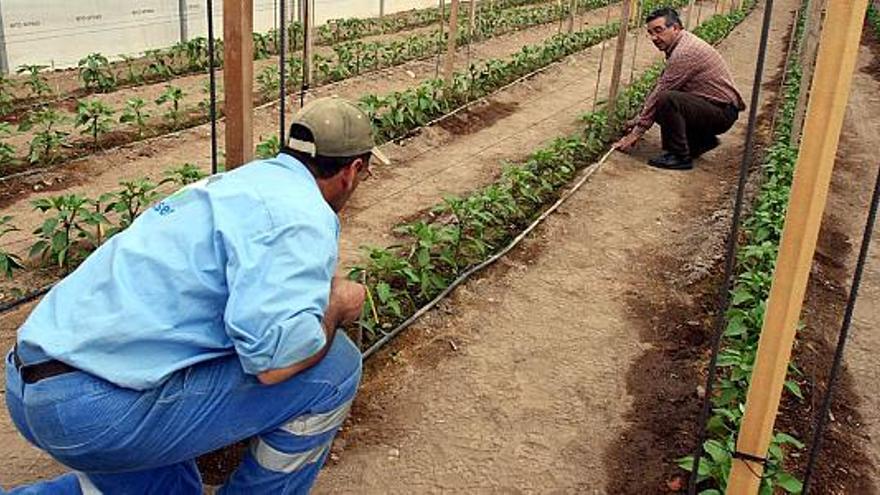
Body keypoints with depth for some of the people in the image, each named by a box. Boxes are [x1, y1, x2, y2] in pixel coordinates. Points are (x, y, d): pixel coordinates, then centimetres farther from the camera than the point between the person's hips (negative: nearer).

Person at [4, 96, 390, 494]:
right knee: (334, 367, -7)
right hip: (104, 408, -10)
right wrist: (337, 306, -5)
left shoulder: (239, 181, 18)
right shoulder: (301, 216, -13)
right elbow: (275, 358, -26)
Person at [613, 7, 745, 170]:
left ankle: (680, 156, -15)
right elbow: (659, 88, 13)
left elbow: (660, 93, -21)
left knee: (666, 100, -29)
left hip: (722, 111, -10)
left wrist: (637, 132, -16)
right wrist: (639, 118, 10)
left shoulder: (684, 52, -22)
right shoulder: (680, 45, 9)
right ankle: (703, 140, 17)